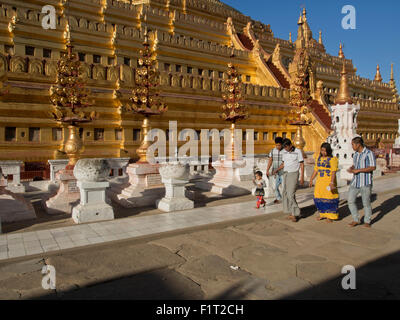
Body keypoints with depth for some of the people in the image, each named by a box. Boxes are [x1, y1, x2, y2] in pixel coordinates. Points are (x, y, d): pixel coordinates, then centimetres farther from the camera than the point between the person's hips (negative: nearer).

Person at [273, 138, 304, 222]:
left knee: (291, 194, -14)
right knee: (286, 194, 5)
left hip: (293, 174, -6)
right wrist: (277, 170, -2)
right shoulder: (284, 152, 8)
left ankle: (295, 214, -6)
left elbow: (302, 165, -6)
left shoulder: (298, 151, -8)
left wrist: (302, 177, -11)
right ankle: (293, 213, 12)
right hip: (285, 174, 6)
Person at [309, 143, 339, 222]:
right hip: (319, 182, 6)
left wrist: (332, 182, -23)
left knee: (329, 199, -1)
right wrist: (311, 180, 14)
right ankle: (323, 214, 23)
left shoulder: (332, 159, -7)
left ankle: (330, 216, 12)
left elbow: (334, 171, -14)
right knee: (319, 199, 7)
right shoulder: (319, 158, 12)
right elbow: (316, 170, 17)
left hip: (328, 182, -6)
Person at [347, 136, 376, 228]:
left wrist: (358, 170, -22)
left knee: (366, 203, 4)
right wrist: (351, 168, -1)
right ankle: (356, 220, 16)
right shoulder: (356, 154, 11)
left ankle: (367, 222, 21)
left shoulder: (369, 153, -11)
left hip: (365, 182, -7)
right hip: (355, 181, 7)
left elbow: (373, 167, -18)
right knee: (350, 201, 3)